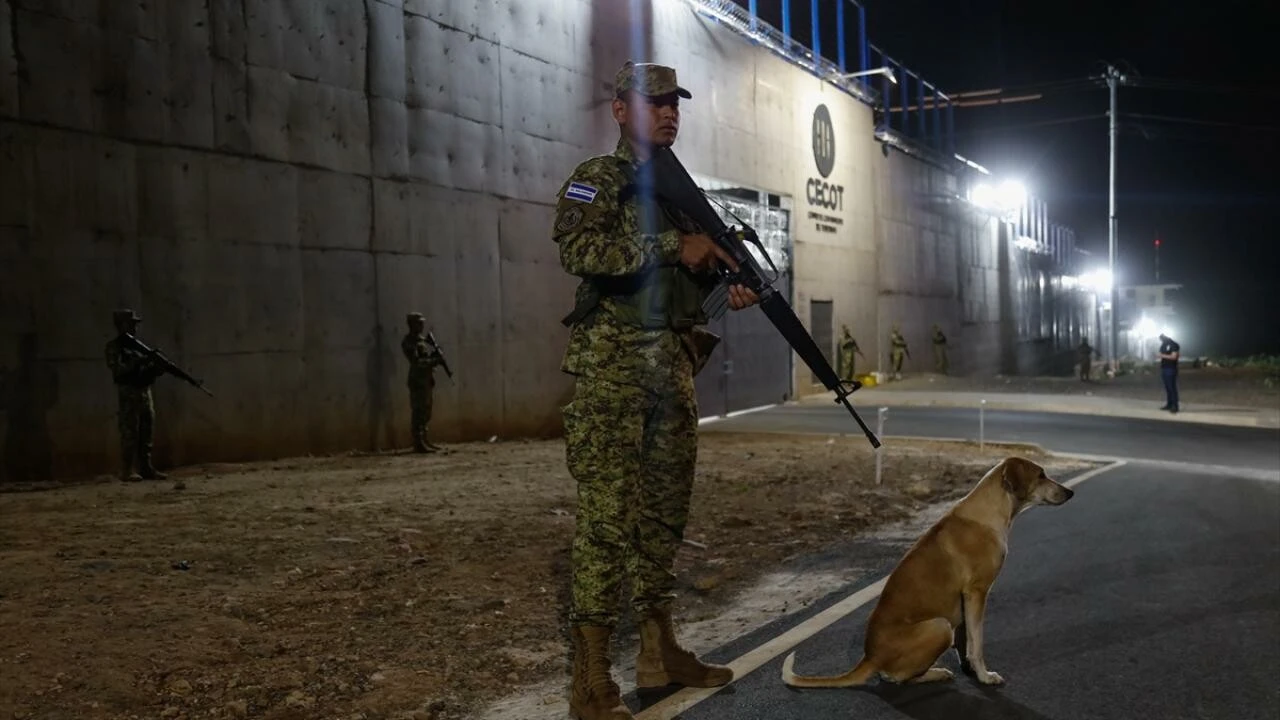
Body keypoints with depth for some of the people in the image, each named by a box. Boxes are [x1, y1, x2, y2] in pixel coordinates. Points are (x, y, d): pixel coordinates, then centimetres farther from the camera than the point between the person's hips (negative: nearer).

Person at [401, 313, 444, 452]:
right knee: (418, 412, -8)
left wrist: (435, 356, 3)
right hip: (418, 380, -9)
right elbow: (416, 361, -21)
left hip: (427, 380, 9)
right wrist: (433, 361, -17)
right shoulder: (409, 342, -11)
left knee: (426, 412, 13)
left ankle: (425, 441, 19)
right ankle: (418, 444, -8)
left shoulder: (422, 339, 17)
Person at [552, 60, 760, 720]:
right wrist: (676, 245, -20)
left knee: (665, 509, 11)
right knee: (607, 511, -8)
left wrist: (729, 285, 3)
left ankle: (659, 652, 23)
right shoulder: (596, 178, -3)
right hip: (611, 363, -8)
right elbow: (579, 251, -21)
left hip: (673, 365, 8)